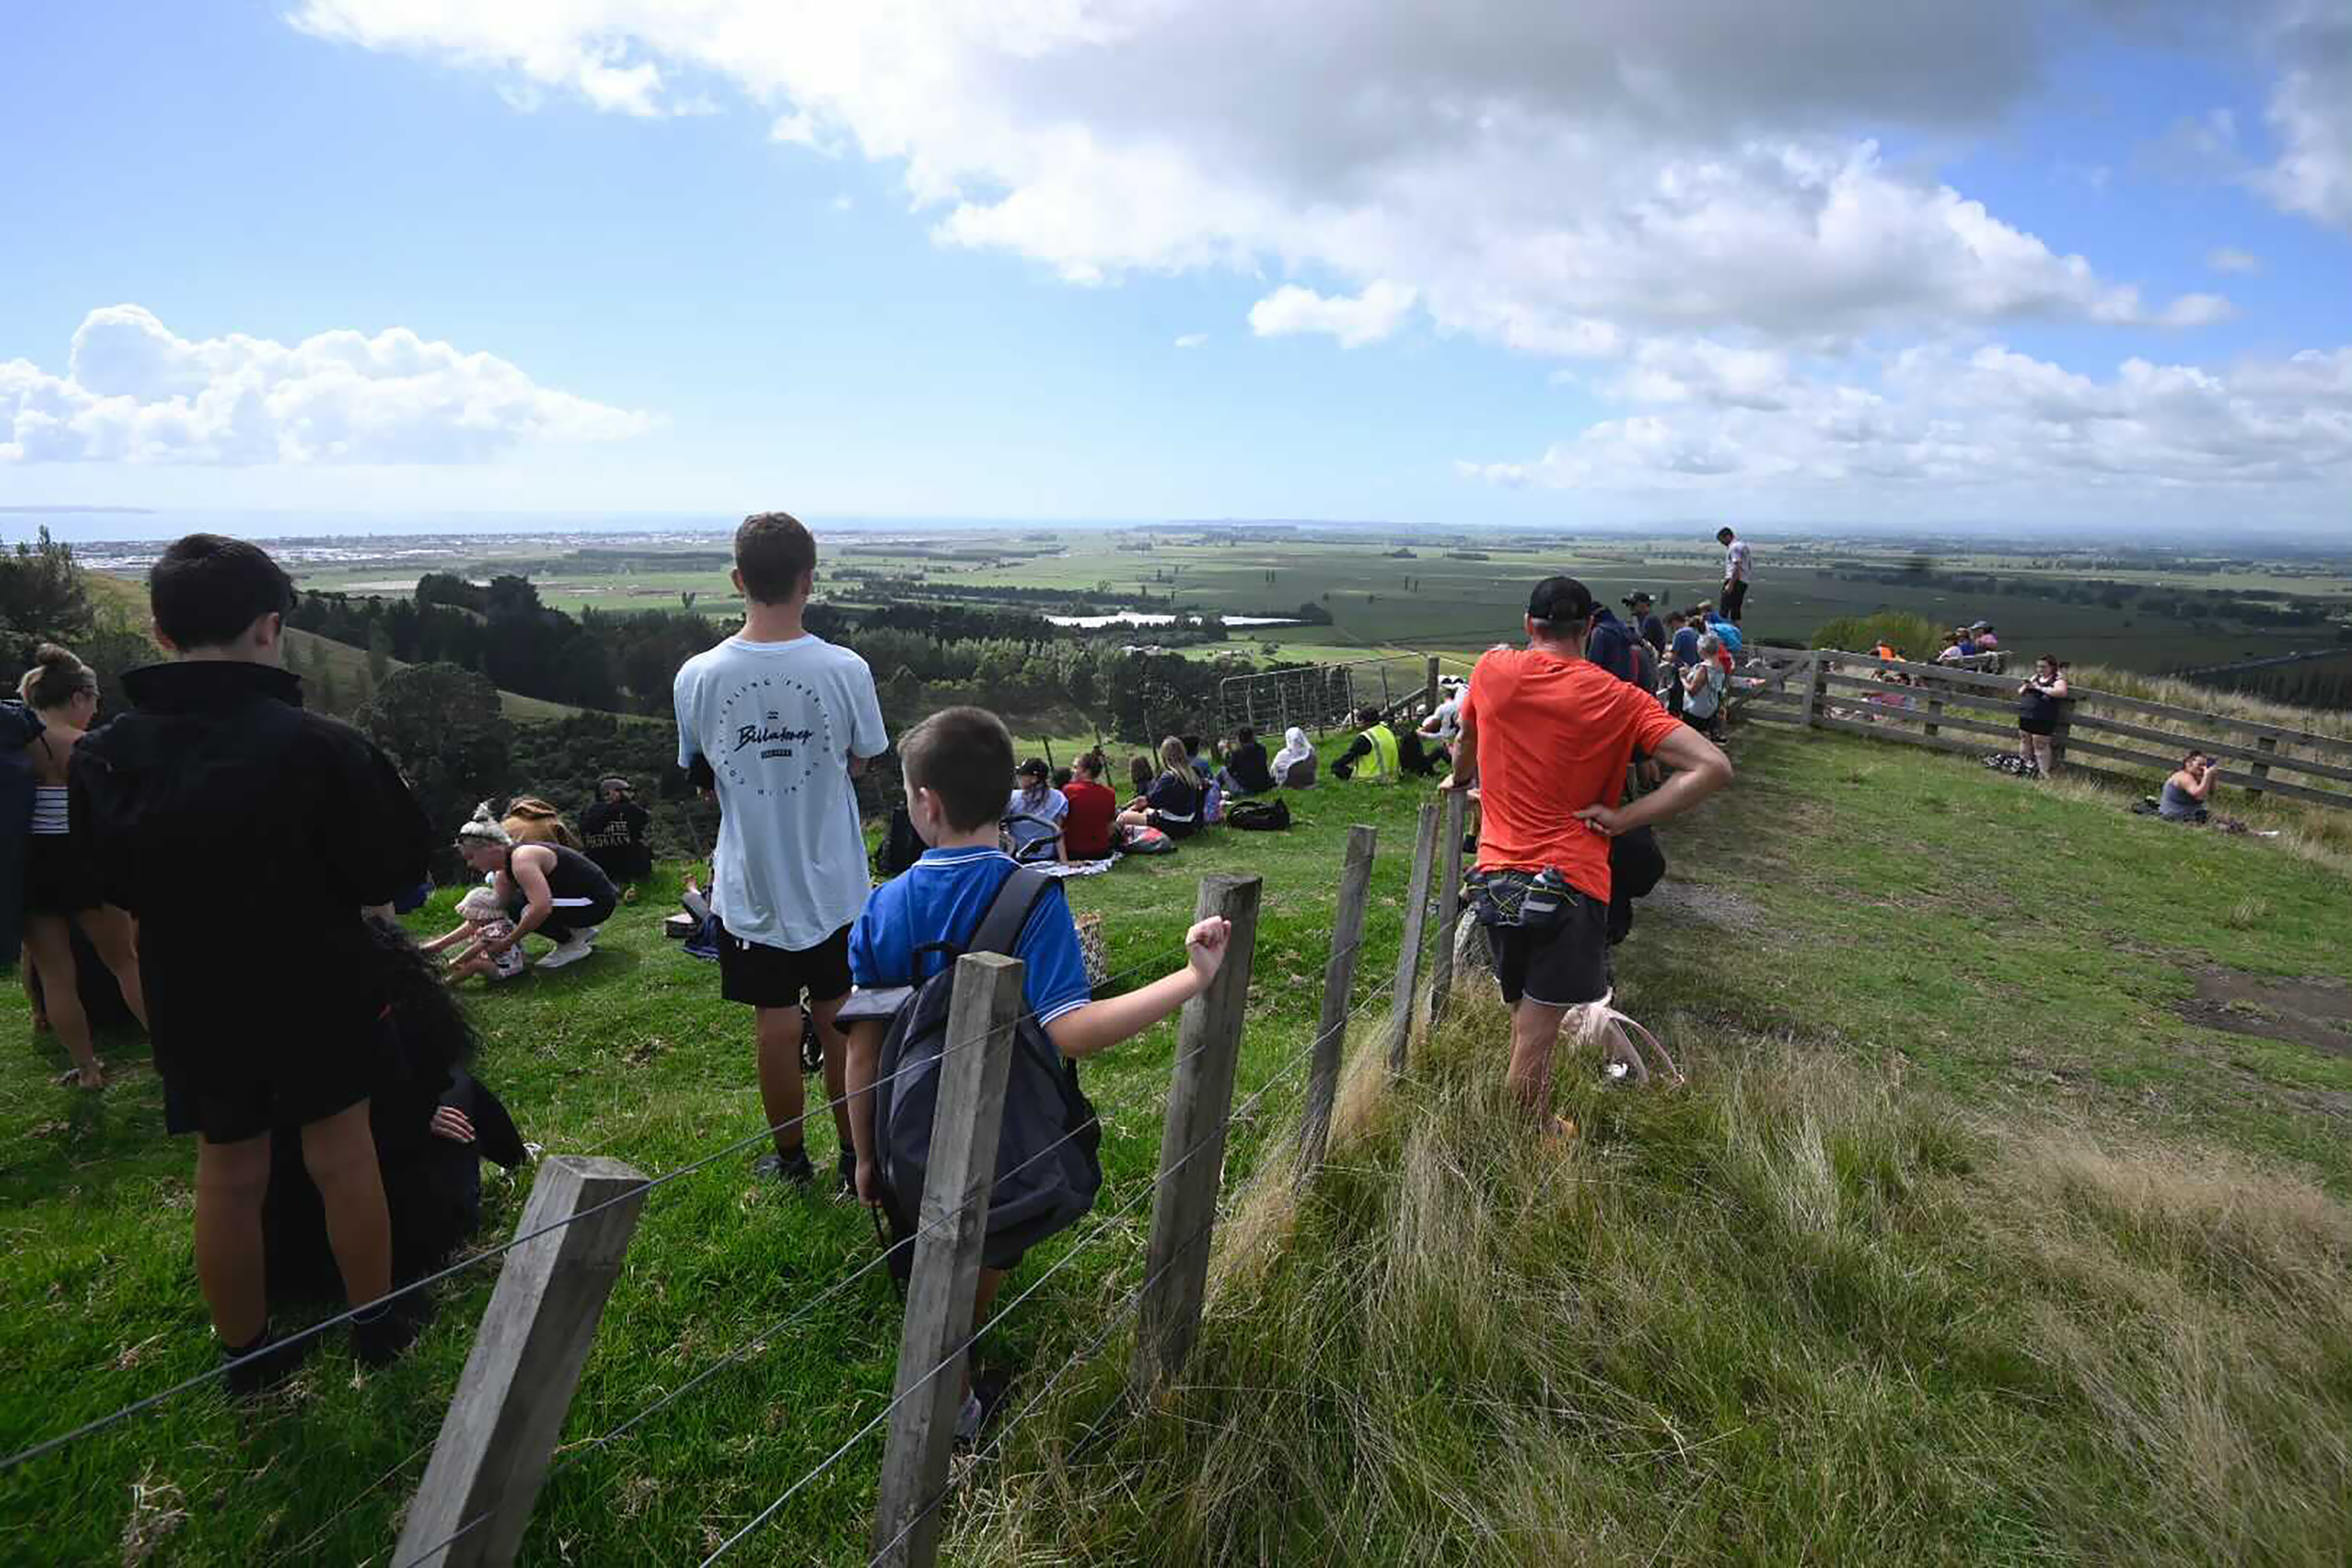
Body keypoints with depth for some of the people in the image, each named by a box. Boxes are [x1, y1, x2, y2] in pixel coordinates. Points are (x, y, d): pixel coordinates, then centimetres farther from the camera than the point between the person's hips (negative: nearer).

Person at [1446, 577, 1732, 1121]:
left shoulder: (1493, 670, 1)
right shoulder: (1618, 699, -6)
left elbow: (1468, 740, 22)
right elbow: (1713, 768, -12)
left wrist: (1460, 778, 43)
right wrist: (1623, 819, -9)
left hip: (1497, 873, 4)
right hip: (1571, 880, -3)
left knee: (1523, 1022, 21)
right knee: (1535, 1039, 2)